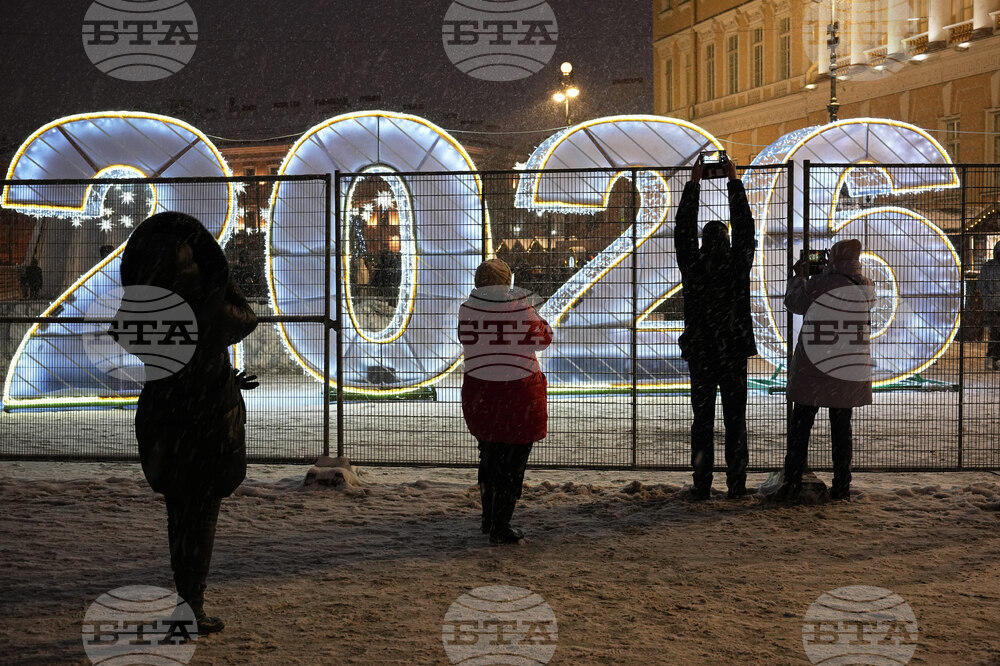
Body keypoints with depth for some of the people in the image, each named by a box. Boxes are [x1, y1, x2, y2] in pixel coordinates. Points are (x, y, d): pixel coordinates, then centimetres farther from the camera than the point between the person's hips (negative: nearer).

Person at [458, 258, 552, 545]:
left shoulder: (467, 310, -6)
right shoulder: (521, 309, -12)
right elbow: (543, 339, 2)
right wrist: (539, 320, 20)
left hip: (479, 391, 3)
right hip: (520, 392, -3)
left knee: (489, 457, 21)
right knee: (514, 462, 5)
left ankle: (489, 519, 31)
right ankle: (500, 528, 5)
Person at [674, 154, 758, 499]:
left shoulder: (692, 266, -6)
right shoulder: (738, 265, -7)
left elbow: (684, 230, 6)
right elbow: (745, 227, 4)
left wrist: (693, 184, 10)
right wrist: (734, 182, 9)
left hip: (700, 356, 0)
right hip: (734, 355, 0)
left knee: (702, 421, 4)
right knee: (735, 422, 6)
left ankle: (702, 484, 3)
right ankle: (736, 484, 7)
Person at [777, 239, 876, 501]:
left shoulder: (818, 284, -14)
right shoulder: (866, 288, -1)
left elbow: (793, 302, 2)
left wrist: (799, 276, 19)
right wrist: (827, 272, 24)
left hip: (813, 370, -3)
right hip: (850, 373, 3)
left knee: (800, 427, 6)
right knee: (842, 429, 11)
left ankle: (791, 483, 5)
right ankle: (841, 487, 11)